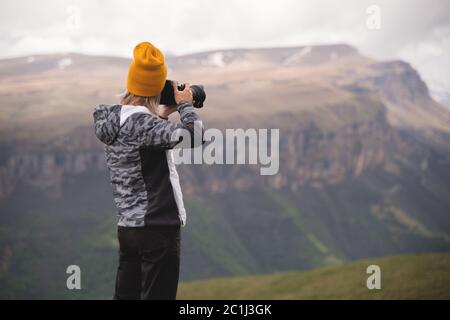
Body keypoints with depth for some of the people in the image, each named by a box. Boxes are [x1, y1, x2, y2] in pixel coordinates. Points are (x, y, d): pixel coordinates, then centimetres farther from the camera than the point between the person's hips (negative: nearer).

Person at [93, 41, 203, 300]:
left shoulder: (113, 119, 6)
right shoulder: (142, 123, -19)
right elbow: (196, 134, -29)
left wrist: (161, 116, 14)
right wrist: (185, 105, -11)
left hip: (127, 228, 8)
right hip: (157, 229, -8)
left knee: (126, 295, 12)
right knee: (157, 295, -3)